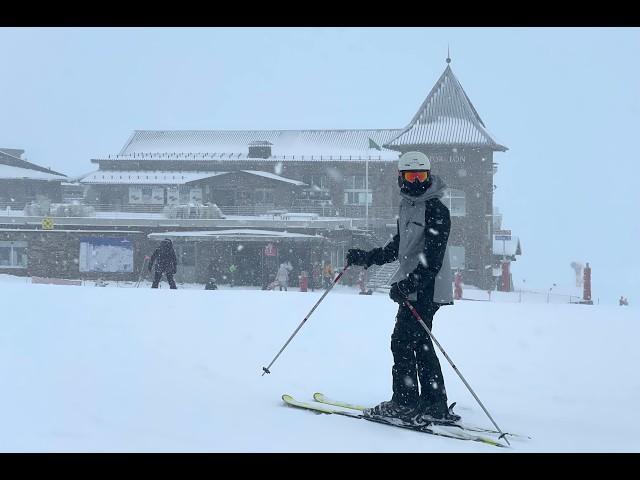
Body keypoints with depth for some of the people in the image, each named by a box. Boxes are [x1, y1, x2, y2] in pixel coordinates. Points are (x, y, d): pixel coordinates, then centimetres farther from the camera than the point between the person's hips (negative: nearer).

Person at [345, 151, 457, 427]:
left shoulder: (436, 210, -13)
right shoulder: (408, 207, 15)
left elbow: (433, 258, -21)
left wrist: (410, 283, -29)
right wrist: (368, 257, 23)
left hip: (426, 287, -9)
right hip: (412, 286, 9)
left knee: (403, 340, -9)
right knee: (419, 343, 10)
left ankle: (405, 402, -3)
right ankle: (434, 406, 14)